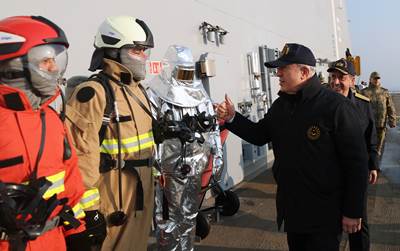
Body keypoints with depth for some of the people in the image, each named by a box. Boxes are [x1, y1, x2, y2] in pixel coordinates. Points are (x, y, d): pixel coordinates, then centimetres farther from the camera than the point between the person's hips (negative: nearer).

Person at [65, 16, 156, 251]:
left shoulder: (138, 90, 13)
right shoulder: (94, 93, -17)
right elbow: (83, 155, -21)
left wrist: (154, 184, 21)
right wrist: (89, 208, -20)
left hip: (143, 194, 8)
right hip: (112, 198, -8)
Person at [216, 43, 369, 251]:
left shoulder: (336, 106, -18)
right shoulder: (280, 105, 5)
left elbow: (356, 161, -16)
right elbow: (260, 135, 15)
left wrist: (353, 212, -13)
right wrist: (232, 118, -1)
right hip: (290, 208, 7)